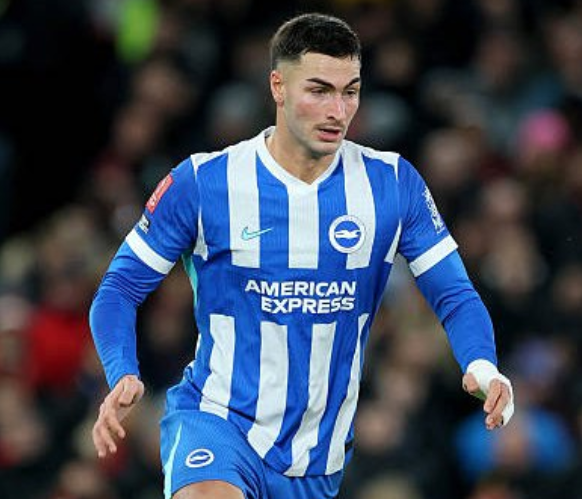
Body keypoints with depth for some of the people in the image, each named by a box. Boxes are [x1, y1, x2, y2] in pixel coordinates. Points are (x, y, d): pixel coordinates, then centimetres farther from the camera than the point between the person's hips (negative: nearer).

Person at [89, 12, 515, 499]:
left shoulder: (393, 183, -1)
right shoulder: (201, 183, -8)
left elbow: (454, 294, 1)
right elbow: (122, 286, -1)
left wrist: (483, 367, -20)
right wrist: (123, 376, -20)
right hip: (217, 421, -4)